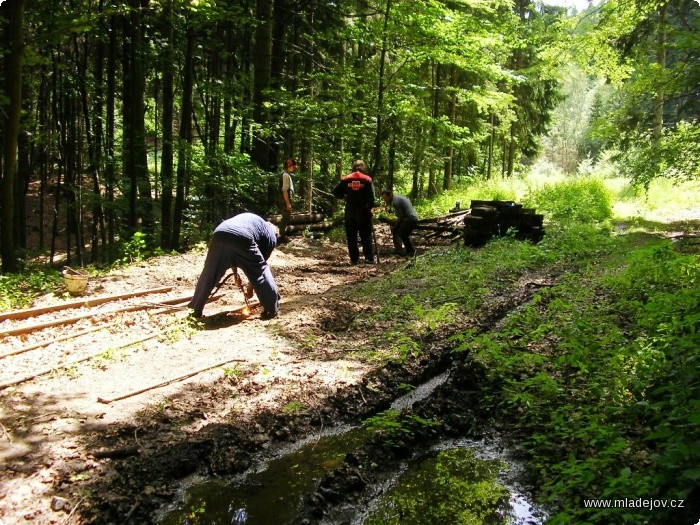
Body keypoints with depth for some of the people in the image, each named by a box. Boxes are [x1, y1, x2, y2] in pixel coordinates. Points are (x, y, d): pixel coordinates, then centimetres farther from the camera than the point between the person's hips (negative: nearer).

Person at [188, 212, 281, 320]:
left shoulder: (248, 218, 43)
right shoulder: (271, 236, 28)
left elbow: (231, 254, 42)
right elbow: (259, 264, 26)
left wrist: (235, 273, 44)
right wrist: (250, 287, 35)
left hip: (220, 234, 5)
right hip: (242, 238, -5)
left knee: (209, 274, 20)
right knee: (261, 272, 14)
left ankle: (196, 309, 31)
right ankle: (272, 310, 16)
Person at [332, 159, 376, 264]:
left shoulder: (346, 179, 2)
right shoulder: (367, 179, -3)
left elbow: (335, 191, 1)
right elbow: (371, 195, -9)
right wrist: (370, 207, 1)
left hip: (350, 212, 1)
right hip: (363, 212, -1)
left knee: (351, 236, 7)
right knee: (366, 236, 7)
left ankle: (354, 259, 6)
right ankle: (369, 258, 3)